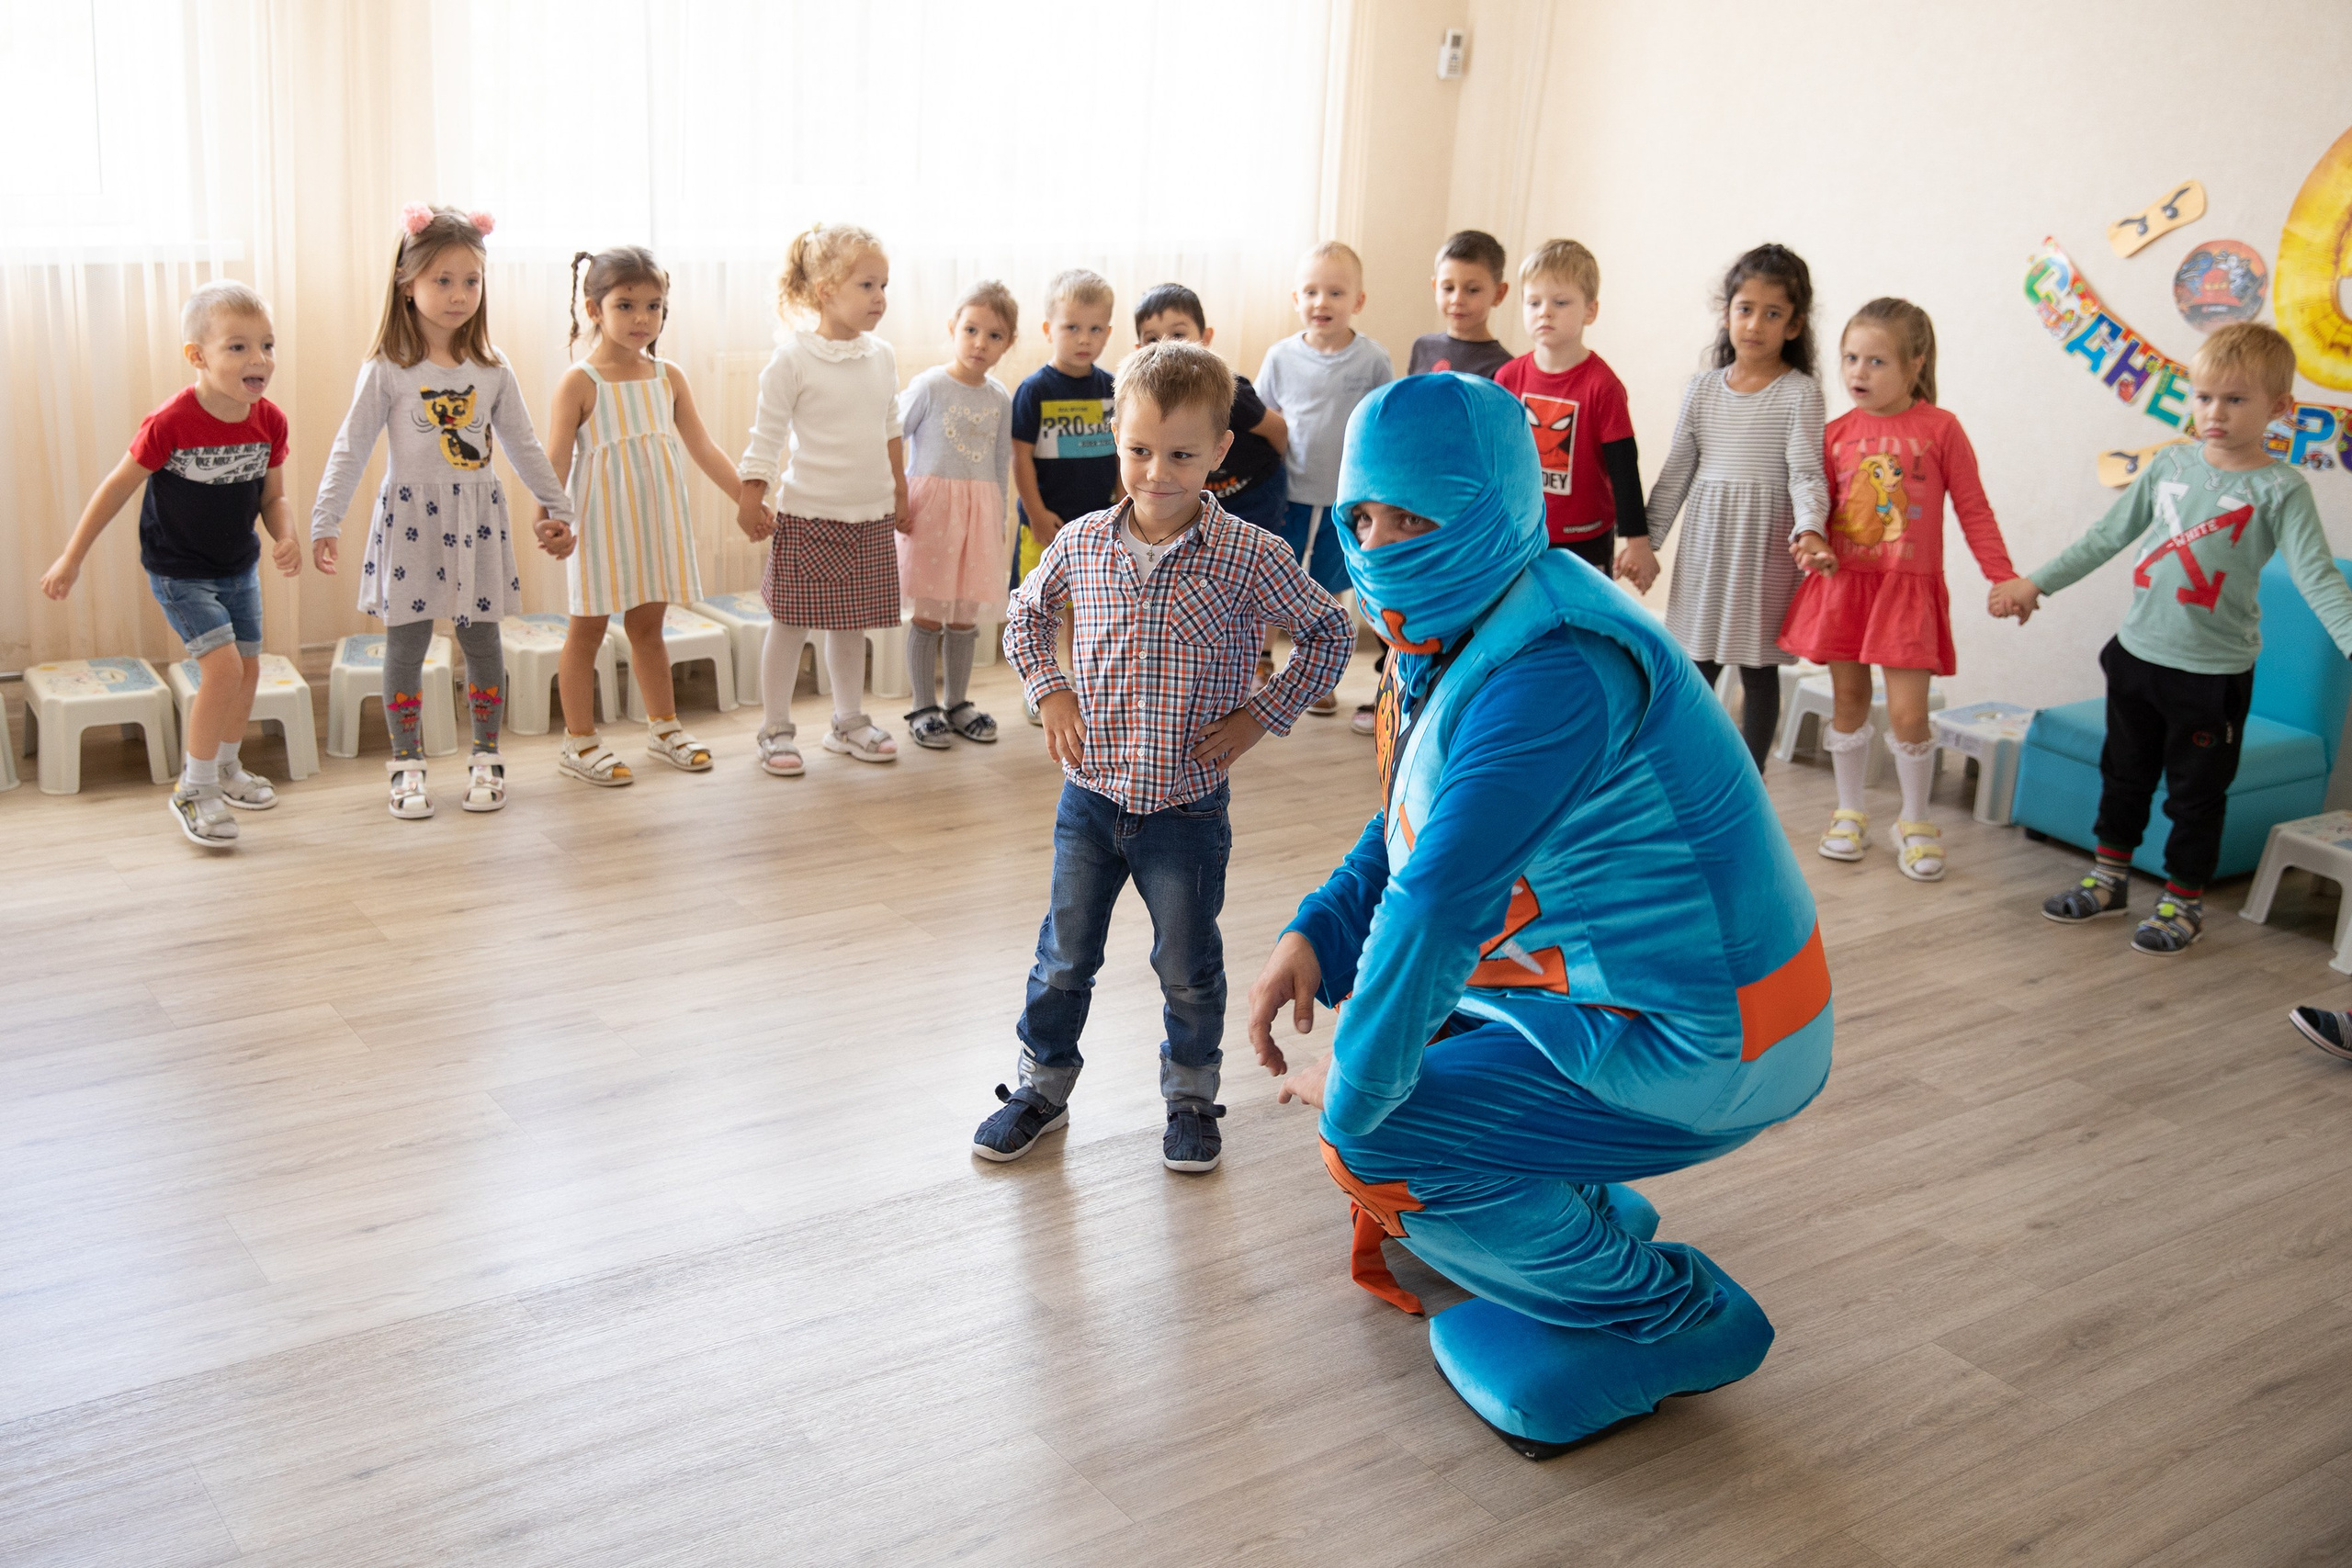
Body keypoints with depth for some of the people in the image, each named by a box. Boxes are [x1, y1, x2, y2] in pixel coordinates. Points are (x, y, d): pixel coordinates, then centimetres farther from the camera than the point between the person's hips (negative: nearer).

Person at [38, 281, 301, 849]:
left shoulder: (269, 422, -10)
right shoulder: (169, 423, -25)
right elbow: (117, 488, -13)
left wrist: (286, 537, -18)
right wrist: (71, 559, -7)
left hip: (239, 567, 6)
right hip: (178, 572, -6)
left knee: (249, 668, 13)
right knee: (223, 665, -17)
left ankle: (225, 768, 38)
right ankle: (192, 789, -2)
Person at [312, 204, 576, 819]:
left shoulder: (491, 370, 4)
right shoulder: (388, 370, -6)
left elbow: (522, 445, 13)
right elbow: (351, 448, -5)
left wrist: (557, 507, 14)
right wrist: (325, 522, -11)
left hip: (476, 521, 3)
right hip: (410, 520, -2)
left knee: (482, 641, 6)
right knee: (406, 646, 3)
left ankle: (486, 757, 19)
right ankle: (407, 763, 15)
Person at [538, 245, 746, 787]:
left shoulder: (669, 378, 5)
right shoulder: (580, 382, -9)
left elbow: (703, 449, 7)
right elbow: (556, 459, -13)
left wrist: (748, 498, 2)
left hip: (655, 520, 4)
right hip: (600, 523, -4)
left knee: (648, 625, 16)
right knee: (587, 629, 6)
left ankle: (664, 726, 28)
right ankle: (579, 741, 14)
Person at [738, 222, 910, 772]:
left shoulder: (882, 357, 6)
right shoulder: (792, 359, -11)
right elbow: (767, 434, -7)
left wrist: (900, 493, 20)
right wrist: (750, 499, -8)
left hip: (871, 515, 5)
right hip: (807, 515, -5)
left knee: (851, 622, 14)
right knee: (791, 621, 3)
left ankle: (848, 721, 27)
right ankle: (775, 730, 14)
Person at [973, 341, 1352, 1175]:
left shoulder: (1251, 558, -13)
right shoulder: (1080, 543, -5)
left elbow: (1328, 634, -1)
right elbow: (1025, 616, 14)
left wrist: (1260, 715, -9)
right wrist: (1051, 694, -1)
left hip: (1189, 805, -2)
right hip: (1090, 797, 2)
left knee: (1189, 968, 12)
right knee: (1064, 959, 14)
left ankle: (1191, 1098, 34)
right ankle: (1041, 1088, 33)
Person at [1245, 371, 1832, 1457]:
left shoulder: (1555, 672, -29)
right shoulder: (1462, 624, 4)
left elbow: (1439, 902, -31)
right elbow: (1405, 835, 13)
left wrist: (1354, 1092, -20)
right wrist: (1314, 939, -4)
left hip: (1704, 1045, -10)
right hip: (1612, 983, 10)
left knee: (1373, 1147, -13)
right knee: (1370, 996, 18)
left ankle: (1680, 1318, 5)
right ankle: (1581, 1209, 27)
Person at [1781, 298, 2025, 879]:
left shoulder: (1939, 429, -4)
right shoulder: (1838, 433, 4)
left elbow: (1973, 510, 0)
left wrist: (2003, 578, -3)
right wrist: (1811, 540, -11)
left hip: (1908, 588, -3)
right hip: (1843, 583, 3)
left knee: (1908, 713, -5)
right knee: (1849, 700, 11)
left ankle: (1915, 823, 16)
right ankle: (1850, 813, 28)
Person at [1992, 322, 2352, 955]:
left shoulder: (2279, 489, -11)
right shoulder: (2169, 466, 2)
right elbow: (2107, 537, 11)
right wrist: (2035, 582, 12)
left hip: (2214, 671, -5)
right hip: (2138, 652, 5)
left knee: (2196, 792, 8)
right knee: (2124, 773, 19)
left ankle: (2183, 901, 23)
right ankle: (2109, 878, 36)